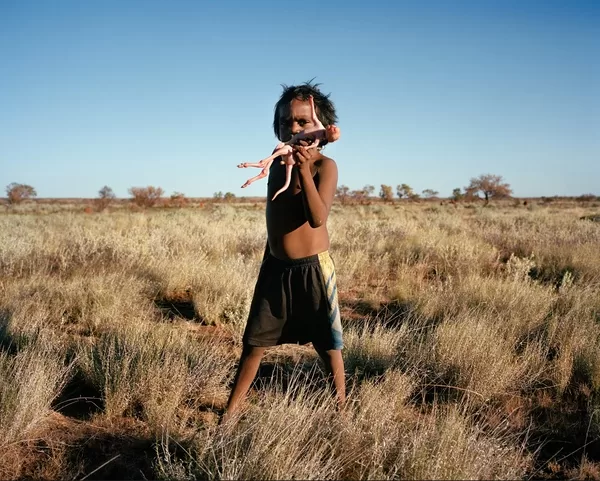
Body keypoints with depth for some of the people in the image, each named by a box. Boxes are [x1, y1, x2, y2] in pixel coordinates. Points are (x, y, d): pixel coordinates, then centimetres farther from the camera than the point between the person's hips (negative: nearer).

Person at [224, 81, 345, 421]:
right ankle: (231, 411, 23)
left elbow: (318, 218, -25)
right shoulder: (277, 163, 7)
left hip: (313, 269, -5)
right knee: (254, 343, 11)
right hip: (275, 268, 5)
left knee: (329, 346, 8)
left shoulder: (325, 166, -12)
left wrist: (304, 169, -31)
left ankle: (341, 410, 24)